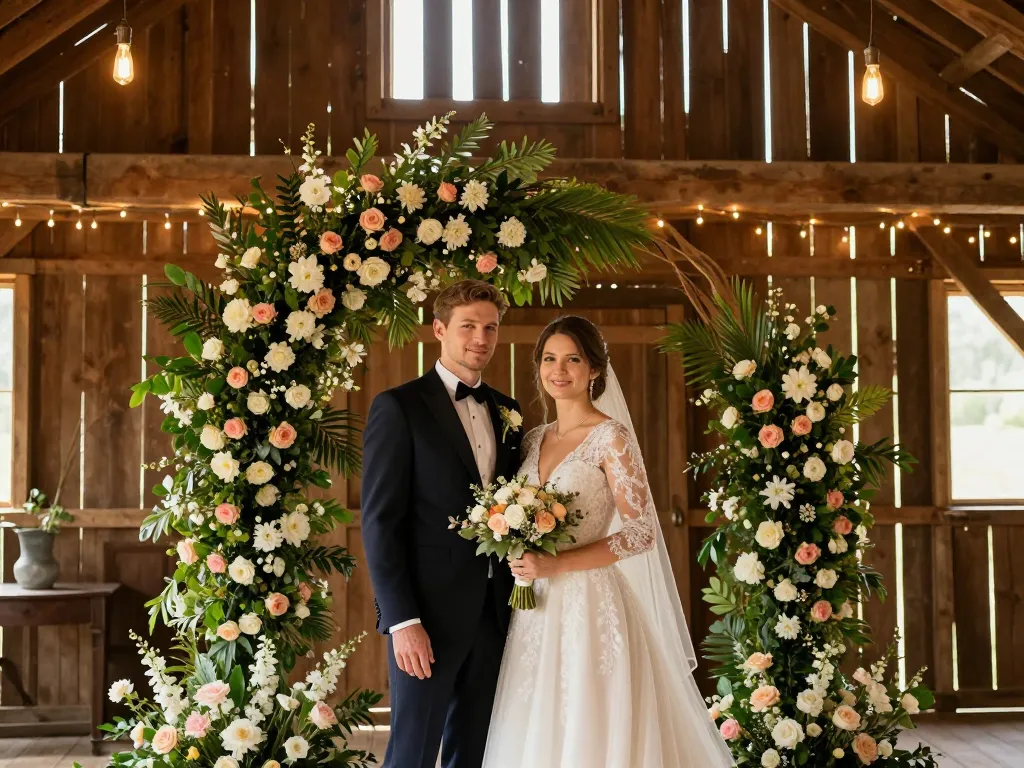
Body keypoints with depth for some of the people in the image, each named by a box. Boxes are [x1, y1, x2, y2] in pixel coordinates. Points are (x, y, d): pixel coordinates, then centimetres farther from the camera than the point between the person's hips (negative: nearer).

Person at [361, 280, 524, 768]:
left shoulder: (506, 411, 12)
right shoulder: (399, 407, -6)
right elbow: (380, 522, -10)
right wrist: (402, 620, -16)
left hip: (495, 612, 6)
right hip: (429, 611, -6)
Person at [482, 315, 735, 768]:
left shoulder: (610, 436, -8)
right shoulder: (533, 440, 11)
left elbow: (642, 531, -14)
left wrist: (555, 565, -18)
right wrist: (523, 561, -1)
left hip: (589, 604, -6)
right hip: (536, 609, 6)